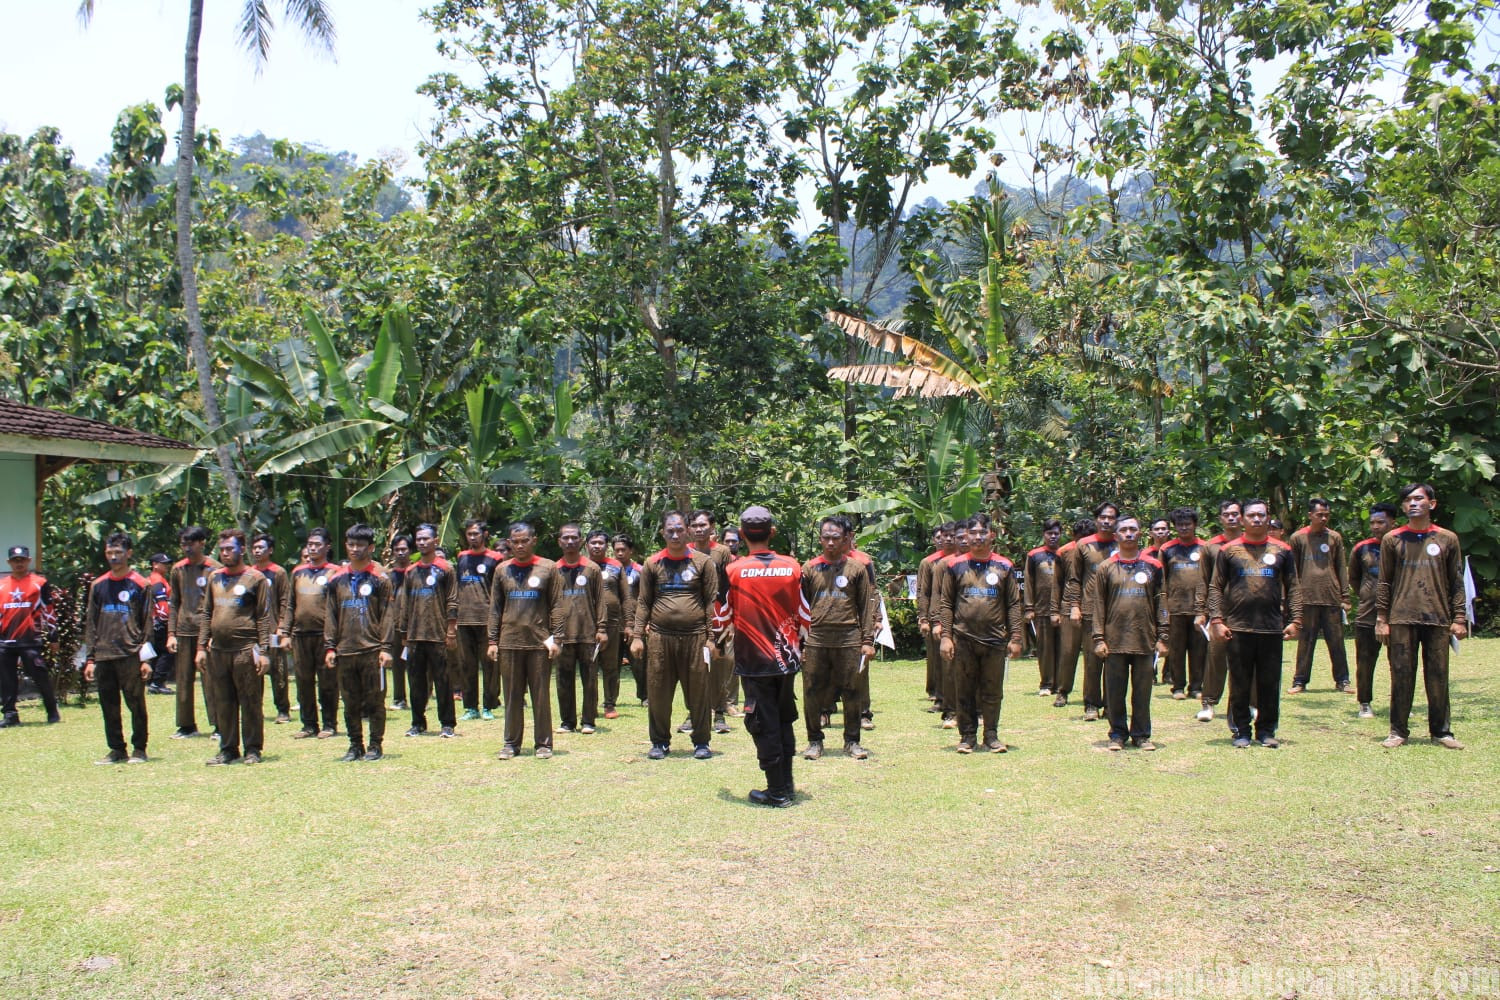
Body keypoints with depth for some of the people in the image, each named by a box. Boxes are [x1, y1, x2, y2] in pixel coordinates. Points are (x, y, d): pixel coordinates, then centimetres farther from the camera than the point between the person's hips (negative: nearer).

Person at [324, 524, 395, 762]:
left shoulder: (380, 579, 0)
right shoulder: (337, 581, 11)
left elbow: (386, 615, -3)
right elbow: (331, 616, 12)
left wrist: (385, 647, -10)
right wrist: (329, 647, 3)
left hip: (372, 651, -4)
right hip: (345, 651, 4)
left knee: (375, 701, 1)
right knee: (350, 703, 8)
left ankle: (376, 745, 8)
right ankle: (355, 745, 17)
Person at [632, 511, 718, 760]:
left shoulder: (703, 562, 4)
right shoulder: (652, 564, 9)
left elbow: (711, 601, 3)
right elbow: (643, 603, 10)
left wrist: (711, 637, -4)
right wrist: (638, 636, 2)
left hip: (694, 636, -1)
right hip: (660, 637, 1)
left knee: (699, 691, 3)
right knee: (658, 691, 5)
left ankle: (701, 742, 14)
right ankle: (660, 741, 17)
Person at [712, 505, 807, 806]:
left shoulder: (733, 571, -10)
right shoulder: (792, 567, -3)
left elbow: (723, 618, -1)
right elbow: (804, 616, 4)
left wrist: (719, 632, 22)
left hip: (754, 660, -3)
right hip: (787, 658, 3)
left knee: (765, 725, 3)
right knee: (785, 721, 18)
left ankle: (777, 792, 7)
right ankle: (787, 785, 23)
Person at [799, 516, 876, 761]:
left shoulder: (856, 568, 6)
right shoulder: (809, 568, 8)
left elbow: (866, 607, 6)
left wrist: (868, 641, -1)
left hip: (849, 639, -1)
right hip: (816, 639, 1)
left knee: (851, 694, 4)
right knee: (812, 694, 2)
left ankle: (852, 741, 16)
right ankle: (815, 741, 14)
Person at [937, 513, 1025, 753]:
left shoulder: (1003, 567, 6)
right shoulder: (955, 566, 5)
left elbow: (1014, 605, 7)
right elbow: (945, 604, 5)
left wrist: (1015, 638, 1)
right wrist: (945, 636, -3)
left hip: (995, 639, 0)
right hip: (963, 640, 0)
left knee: (993, 691, 5)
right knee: (964, 691, 4)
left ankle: (991, 735, 15)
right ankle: (967, 735, 13)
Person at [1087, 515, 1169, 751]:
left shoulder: (1152, 567, 8)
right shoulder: (1106, 568, 6)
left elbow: (1160, 603, 8)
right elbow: (1097, 605, 4)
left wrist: (1162, 637, 2)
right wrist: (1098, 638, -4)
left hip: (1144, 640, 1)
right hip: (1114, 640, 0)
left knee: (1142, 690, 5)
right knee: (1115, 691, 3)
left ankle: (1141, 734, 15)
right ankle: (1117, 734, 14)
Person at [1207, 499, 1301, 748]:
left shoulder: (1282, 550, 9)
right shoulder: (1229, 550, 5)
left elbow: (1292, 588, 11)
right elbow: (1215, 587, 5)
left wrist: (1295, 620, 1)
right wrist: (1216, 620, -5)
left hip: (1272, 627, 1)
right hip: (1238, 627, -1)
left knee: (1270, 683, 5)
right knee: (1240, 684, 3)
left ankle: (1266, 730, 15)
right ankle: (1241, 731, 12)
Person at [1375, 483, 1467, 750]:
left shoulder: (1447, 539, 7)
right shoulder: (1392, 540, 7)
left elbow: (1456, 582, 8)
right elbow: (1384, 583, 7)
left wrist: (1459, 618, 1)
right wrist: (1382, 618, 1)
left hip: (1438, 619, 0)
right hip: (1402, 620, 0)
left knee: (1438, 677, 3)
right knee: (1401, 676, 1)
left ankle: (1441, 730, 11)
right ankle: (1398, 730, 7)